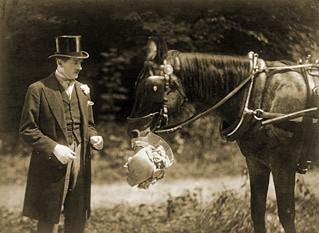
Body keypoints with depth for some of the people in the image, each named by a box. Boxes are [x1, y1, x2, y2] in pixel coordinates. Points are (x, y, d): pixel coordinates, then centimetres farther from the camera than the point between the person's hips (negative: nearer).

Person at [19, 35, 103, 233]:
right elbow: (27, 129, -9)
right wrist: (54, 148, -20)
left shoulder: (83, 90, 13)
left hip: (80, 163, 6)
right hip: (51, 165, -6)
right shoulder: (39, 90, -6)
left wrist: (93, 137, -2)